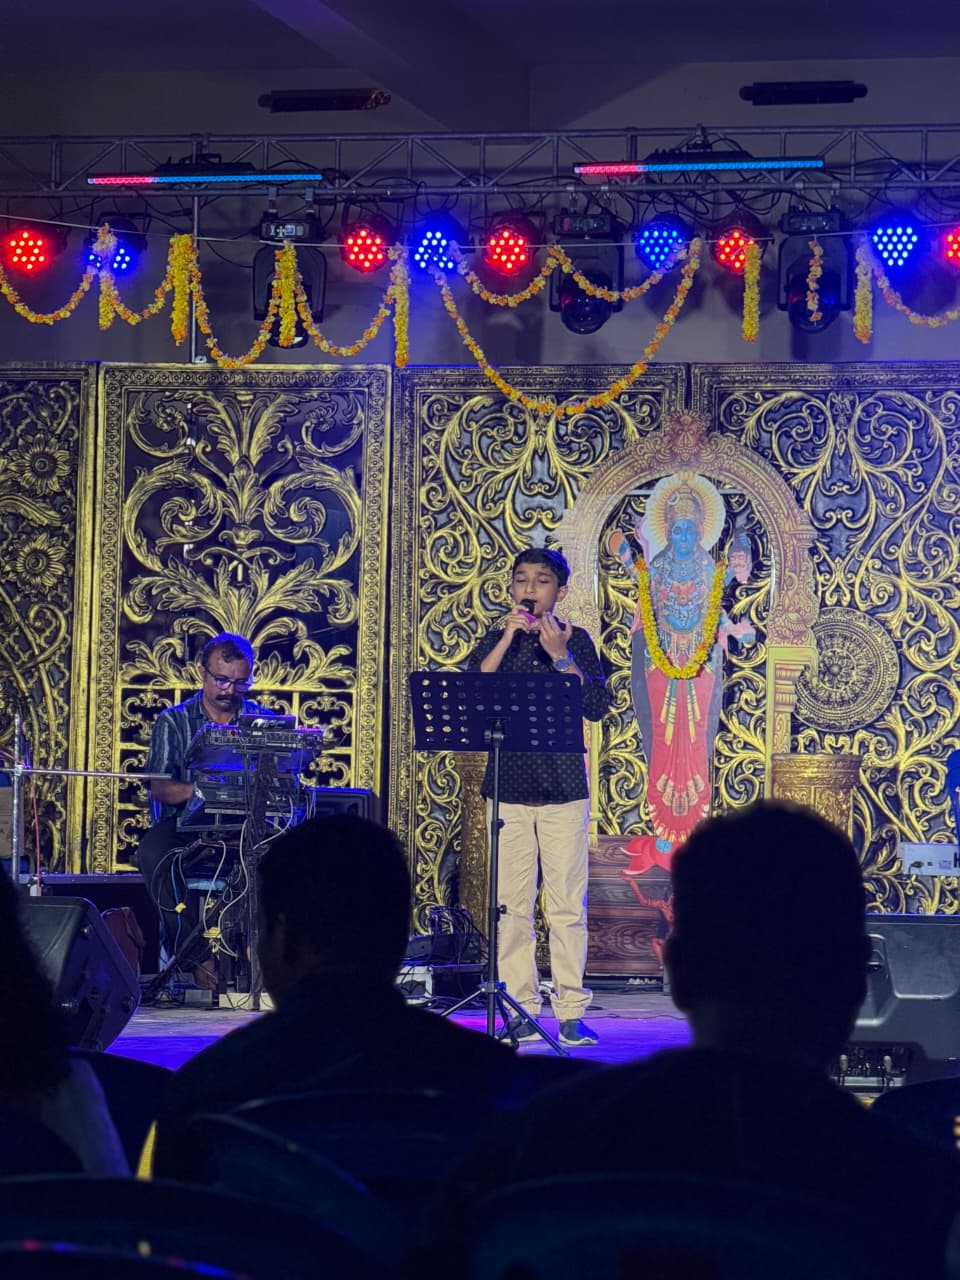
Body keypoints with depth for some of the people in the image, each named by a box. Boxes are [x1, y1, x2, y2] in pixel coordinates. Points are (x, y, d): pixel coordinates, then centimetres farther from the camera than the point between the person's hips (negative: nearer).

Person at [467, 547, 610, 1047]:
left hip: (563, 786, -1)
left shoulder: (576, 640, 8)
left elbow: (597, 706, -3)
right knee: (512, 905, -1)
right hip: (508, 786, 1)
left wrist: (560, 656, -11)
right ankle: (521, 1009, 3)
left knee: (567, 904, -4)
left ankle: (571, 1011, -2)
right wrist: (508, 638, -8)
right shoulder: (496, 640, 11)